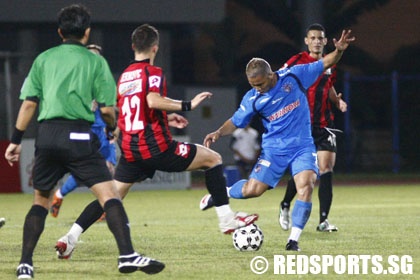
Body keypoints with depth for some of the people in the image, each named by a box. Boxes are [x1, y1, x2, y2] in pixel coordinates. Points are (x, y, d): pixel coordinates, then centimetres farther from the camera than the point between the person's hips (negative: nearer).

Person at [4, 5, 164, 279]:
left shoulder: (44, 59, 14)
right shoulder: (95, 61, 6)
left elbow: (29, 103, 9)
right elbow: (107, 109, 2)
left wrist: (16, 141, 15)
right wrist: (113, 126, 23)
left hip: (47, 136, 4)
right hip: (79, 135, -4)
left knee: (41, 200, 17)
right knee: (109, 193, -5)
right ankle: (127, 255, -20)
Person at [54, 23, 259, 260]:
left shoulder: (125, 76, 16)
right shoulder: (153, 72, -7)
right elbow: (153, 101, -26)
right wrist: (187, 105, -19)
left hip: (130, 150, 7)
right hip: (156, 147, -6)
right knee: (213, 159, 7)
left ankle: (71, 238, -2)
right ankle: (227, 219, 3)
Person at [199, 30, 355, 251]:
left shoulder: (294, 76, -7)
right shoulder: (252, 99, -6)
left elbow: (325, 63, 1)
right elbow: (236, 122, 6)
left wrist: (339, 51, -18)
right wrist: (219, 133, -13)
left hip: (302, 147, 0)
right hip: (273, 149, 0)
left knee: (305, 186, -22)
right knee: (252, 189, -7)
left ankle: (293, 239, -14)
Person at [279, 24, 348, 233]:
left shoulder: (329, 65, 10)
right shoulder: (296, 62, -4)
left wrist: (337, 100, 7)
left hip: (323, 125, 4)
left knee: (326, 170, -8)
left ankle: (323, 220, -6)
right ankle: (285, 206, 25)